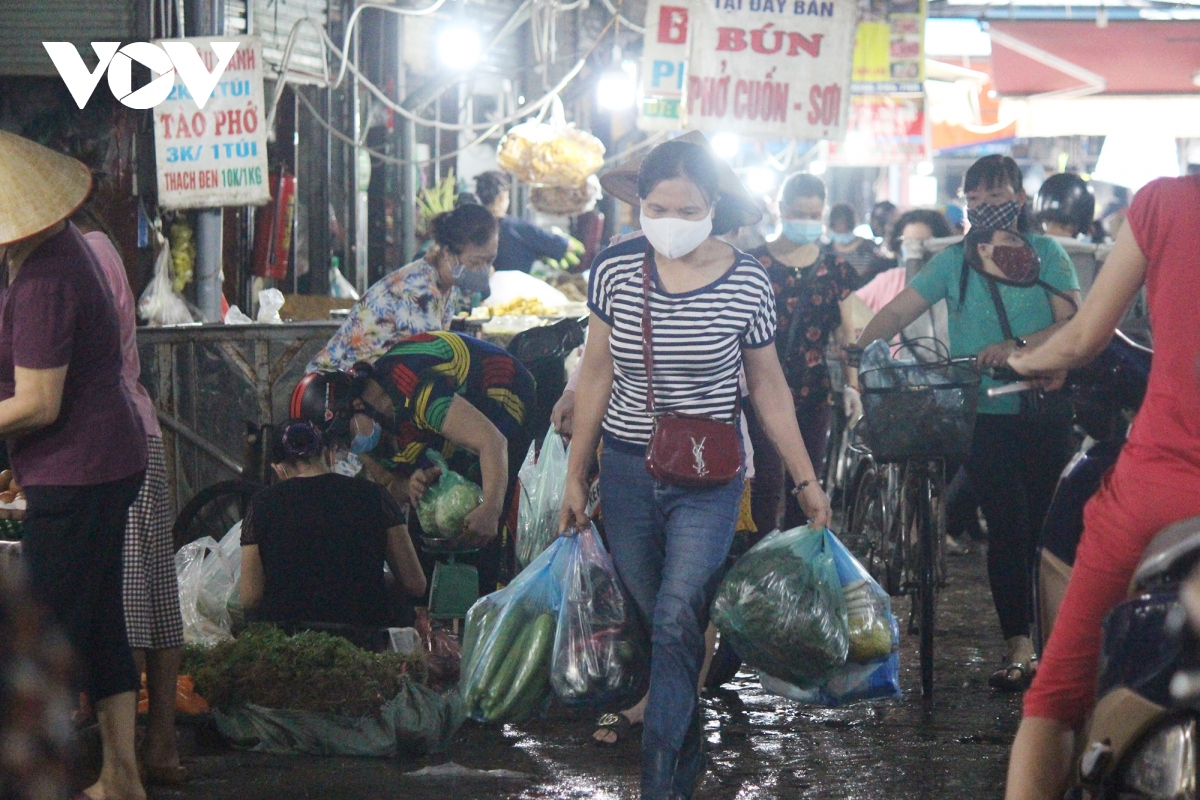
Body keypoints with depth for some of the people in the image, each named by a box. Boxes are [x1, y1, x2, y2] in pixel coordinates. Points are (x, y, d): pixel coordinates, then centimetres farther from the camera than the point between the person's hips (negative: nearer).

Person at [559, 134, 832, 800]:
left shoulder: (746, 283, -6)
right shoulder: (616, 270, -3)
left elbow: (766, 385, 5)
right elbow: (596, 374, 7)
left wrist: (806, 480, 7)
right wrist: (575, 476, 8)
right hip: (627, 474, 2)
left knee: (677, 619, -16)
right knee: (657, 624, 6)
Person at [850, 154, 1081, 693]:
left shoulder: (1047, 254, 4)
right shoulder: (954, 262, 6)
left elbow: (1074, 324, -7)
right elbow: (897, 313, -1)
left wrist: (1019, 346, -23)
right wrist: (860, 354, -20)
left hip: (1045, 410, 0)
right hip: (986, 414, 0)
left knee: (1046, 526, 5)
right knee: (1008, 528, -6)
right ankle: (1019, 649, -6)